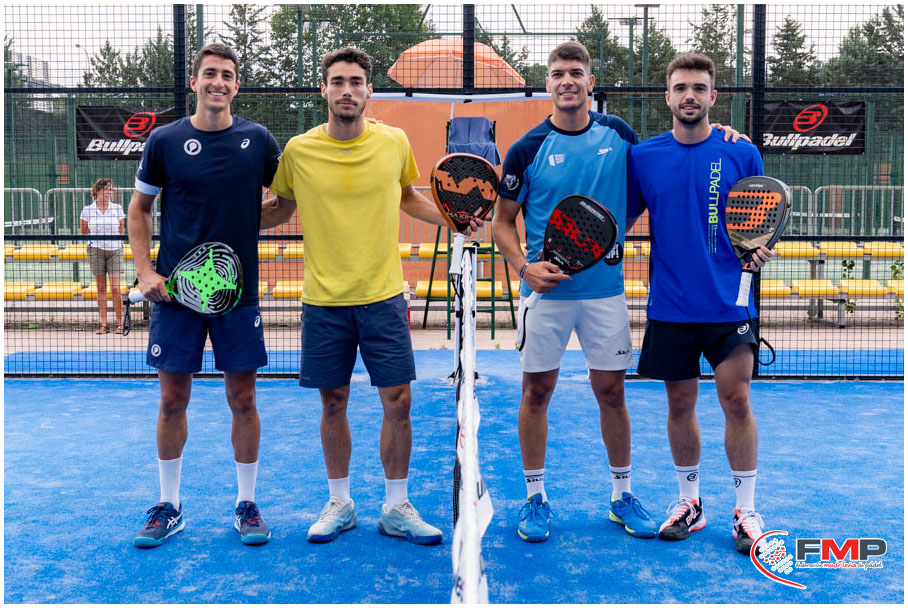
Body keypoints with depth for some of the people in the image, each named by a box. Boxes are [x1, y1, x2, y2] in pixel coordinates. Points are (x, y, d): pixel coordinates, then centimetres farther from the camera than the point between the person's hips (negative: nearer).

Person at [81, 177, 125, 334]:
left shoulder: (118, 208, 2)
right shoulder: (87, 210, 0)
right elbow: (83, 231, 13)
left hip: (115, 250, 0)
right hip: (96, 250, 0)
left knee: (115, 288, -7)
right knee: (101, 288, 3)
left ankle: (120, 323, 2)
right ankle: (104, 324, 6)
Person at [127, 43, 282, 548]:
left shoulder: (259, 140, 2)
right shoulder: (165, 140, 1)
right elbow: (139, 209, 8)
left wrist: (249, 219, -3)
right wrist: (145, 270, -2)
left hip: (239, 291, 0)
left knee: (242, 400, 5)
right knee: (173, 399, 6)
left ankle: (247, 505, 20)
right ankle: (169, 507, 22)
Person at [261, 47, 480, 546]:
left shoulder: (394, 142, 0)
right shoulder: (298, 150, -3)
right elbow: (279, 210, 12)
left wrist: (455, 218, 2)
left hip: (383, 297, 1)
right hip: (323, 300, 0)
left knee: (397, 401, 1)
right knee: (333, 403, 9)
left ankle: (396, 508, 18)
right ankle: (339, 503, 27)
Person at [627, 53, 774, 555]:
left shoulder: (741, 154, 1)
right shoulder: (642, 156, 3)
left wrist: (763, 249, -12)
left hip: (728, 303, -1)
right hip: (669, 306, 2)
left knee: (737, 401, -1)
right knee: (680, 404, 10)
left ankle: (744, 510, 15)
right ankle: (688, 501, 27)